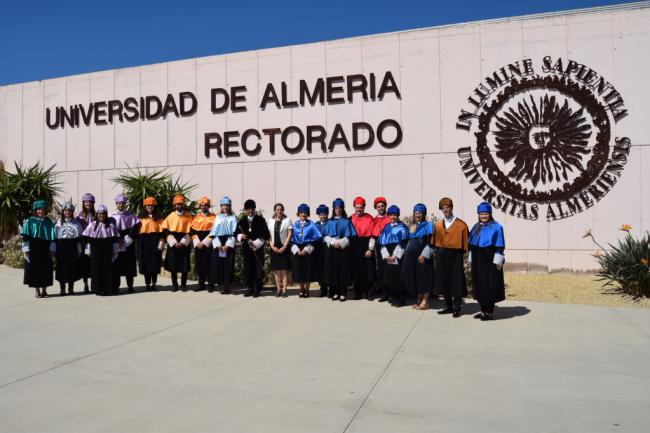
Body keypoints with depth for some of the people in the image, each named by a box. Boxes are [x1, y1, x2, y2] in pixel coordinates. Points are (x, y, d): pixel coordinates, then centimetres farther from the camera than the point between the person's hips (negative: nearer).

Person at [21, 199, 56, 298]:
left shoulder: (49, 222, 5)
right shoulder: (29, 221, 0)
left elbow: (52, 237, 5)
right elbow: (25, 237, -3)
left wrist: (52, 250, -2)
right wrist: (26, 250, -9)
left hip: (45, 250, 2)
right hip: (33, 250, -1)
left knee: (45, 270, 3)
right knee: (34, 269, 2)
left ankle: (44, 290, 13)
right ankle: (37, 290, 11)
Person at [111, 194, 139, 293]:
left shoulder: (131, 216, 6)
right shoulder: (112, 217, 6)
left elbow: (134, 229, -1)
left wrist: (127, 239, -11)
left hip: (129, 245, 0)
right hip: (116, 246, 0)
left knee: (129, 266, 1)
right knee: (116, 266, 1)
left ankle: (130, 286, 7)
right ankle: (116, 286, 8)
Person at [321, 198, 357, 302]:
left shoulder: (346, 221, 4)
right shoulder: (330, 222, 11)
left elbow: (349, 236, -1)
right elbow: (325, 236, 6)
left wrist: (340, 243, -13)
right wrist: (332, 242, -11)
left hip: (344, 249, -2)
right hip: (331, 249, 3)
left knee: (343, 271, -3)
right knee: (333, 271, 2)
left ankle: (343, 293, 2)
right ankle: (335, 293, 10)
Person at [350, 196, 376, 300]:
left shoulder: (369, 219, -2)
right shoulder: (351, 219, 5)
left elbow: (372, 235, -5)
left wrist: (370, 249, -11)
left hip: (366, 247, -2)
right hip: (355, 248, 2)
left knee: (369, 271, 1)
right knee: (356, 271, 6)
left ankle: (369, 293, 11)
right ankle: (358, 293, 15)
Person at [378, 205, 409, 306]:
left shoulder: (402, 227, -1)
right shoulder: (386, 227, 13)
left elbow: (403, 243, -8)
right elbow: (383, 243, 8)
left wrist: (395, 256, -14)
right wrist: (386, 255, -5)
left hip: (398, 258, -5)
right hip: (388, 258, 5)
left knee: (399, 278, -5)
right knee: (389, 277, 5)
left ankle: (400, 299, 4)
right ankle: (393, 298, 16)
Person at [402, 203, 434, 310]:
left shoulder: (428, 226, -4)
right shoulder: (411, 227, 15)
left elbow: (430, 242, -11)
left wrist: (424, 254, -19)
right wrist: (407, 253, 10)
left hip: (422, 256, -6)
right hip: (412, 256, 6)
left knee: (423, 277, -4)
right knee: (415, 277, 8)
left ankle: (425, 302, 2)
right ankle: (419, 300, 17)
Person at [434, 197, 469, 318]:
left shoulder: (460, 224, -5)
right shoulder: (438, 224, 8)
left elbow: (465, 240, -5)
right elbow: (435, 241, 10)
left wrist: (463, 252, -11)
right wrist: (437, 252, 1)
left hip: (455, 256, -5)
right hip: (441, 256, 5)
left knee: (456, 283, 0)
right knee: (444, 282, 11)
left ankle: (457, 308, 10)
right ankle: (448, 307, 22)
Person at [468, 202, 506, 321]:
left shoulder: (496, 227, -7)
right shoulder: (476, 227, 12)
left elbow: (500, 246, -11)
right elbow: (472, 245, 14)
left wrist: (498, 262, -16)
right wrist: (471, 259, 9)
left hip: (490, 262, -6)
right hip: (478, 262, 6)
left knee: (489, 286, -2)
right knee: (480, 285, 10)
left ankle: (490, 312, 7)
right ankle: (483, 310, 19)